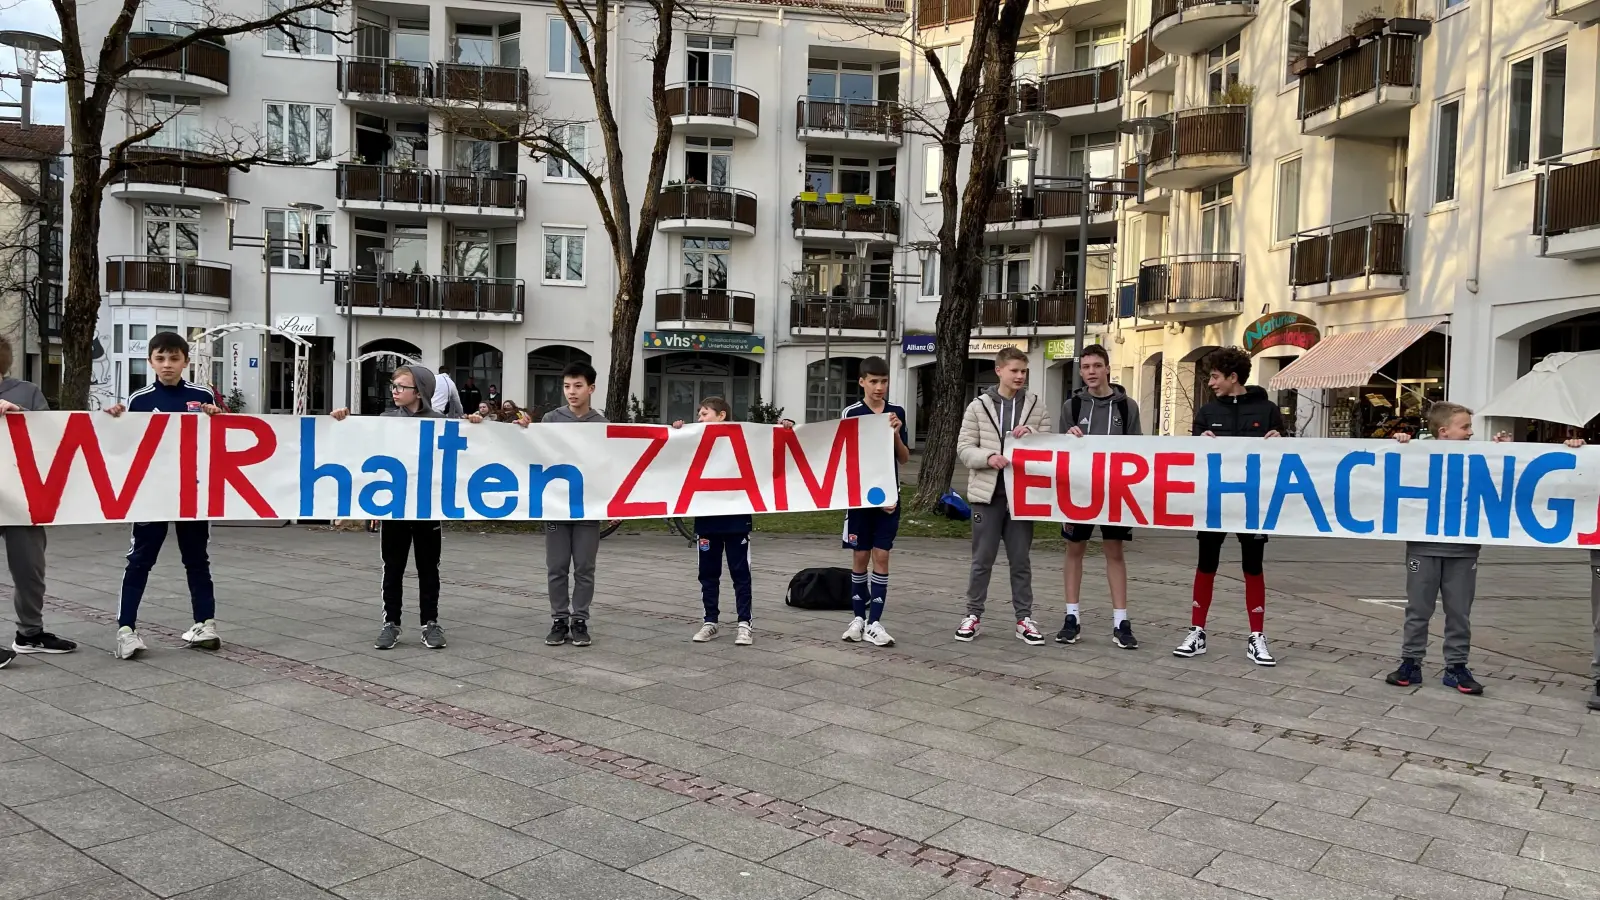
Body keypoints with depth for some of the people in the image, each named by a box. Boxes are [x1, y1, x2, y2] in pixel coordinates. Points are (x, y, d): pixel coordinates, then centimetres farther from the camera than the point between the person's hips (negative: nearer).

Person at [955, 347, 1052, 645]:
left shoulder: (1037, 405, 6)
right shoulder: (979, 406, 2)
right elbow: (964, 449, -1)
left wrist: (1032, 433, -13)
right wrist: (989, 457, -19)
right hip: (987, 492, -1)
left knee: (1021, 560, 8)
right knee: (982, 559, 6)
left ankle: (1024, 619, 17)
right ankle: (973, 615, 17)